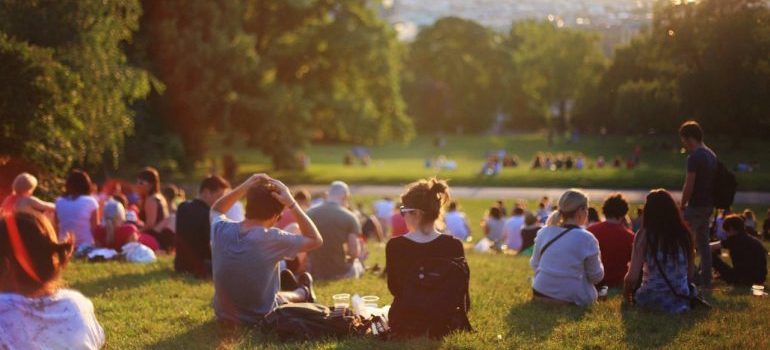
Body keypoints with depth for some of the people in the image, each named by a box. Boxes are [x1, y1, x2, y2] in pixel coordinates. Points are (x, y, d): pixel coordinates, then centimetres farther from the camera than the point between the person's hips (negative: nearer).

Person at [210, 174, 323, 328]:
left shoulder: (221, 230, -15)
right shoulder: (272, 239, -27)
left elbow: (216, 210, 11)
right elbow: (316, 240, -12)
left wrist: (244, 186, -3)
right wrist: (291, 203, -16)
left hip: (224, 318, 4)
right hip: (260, 320, -4)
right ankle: (303, 293, 59)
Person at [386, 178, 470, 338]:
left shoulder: (395, 246, -17)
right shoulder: (453, 245, -15)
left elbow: (394, 289, -2)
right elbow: (462, 297, -7)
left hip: (404, 325, 0)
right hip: (444, 325, 0)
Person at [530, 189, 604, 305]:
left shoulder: (543, 233, 0)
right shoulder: (586, 239, -14)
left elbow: (534, 264, 9)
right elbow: (596, 276, -5)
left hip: (541, 294, 5)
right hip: (572, 299, -5)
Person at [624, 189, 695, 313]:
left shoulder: (644, 235, -11)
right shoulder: (684, 233, -1)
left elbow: (632, 277, -13)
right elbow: (691, 274, 6)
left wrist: (626, 292, 9)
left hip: (651, 300, -3)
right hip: (681, 301, 3)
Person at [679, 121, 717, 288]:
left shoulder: (694, 157, -16)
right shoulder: (711, 155, 12)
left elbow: (689, 186, -19)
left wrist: (682, 205, -7)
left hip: (696, 205, -9)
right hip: (708, 204, 9)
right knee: (703, 242, 13)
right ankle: (705, 279, 15)